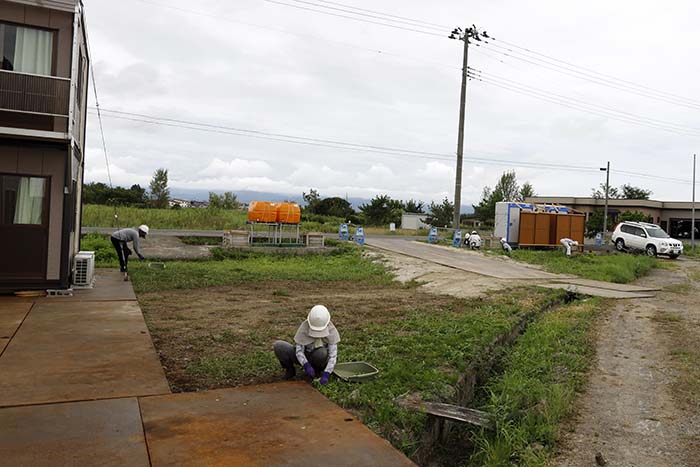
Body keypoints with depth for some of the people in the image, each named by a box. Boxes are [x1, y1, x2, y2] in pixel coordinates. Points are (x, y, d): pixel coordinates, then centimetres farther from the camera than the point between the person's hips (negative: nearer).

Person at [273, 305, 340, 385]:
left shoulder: (331, 330, -22)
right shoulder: (304, 327, -23)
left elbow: (333, 355, -26)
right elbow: (299, 351, -23)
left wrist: (326, 374, -39)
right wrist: (306, 366, -40)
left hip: (319, 360, -1)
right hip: (303, 358, 1)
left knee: (321, 353, -39)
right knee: (278, 346, -24)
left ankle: (317, 370, -4)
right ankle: (290, 369, 2)